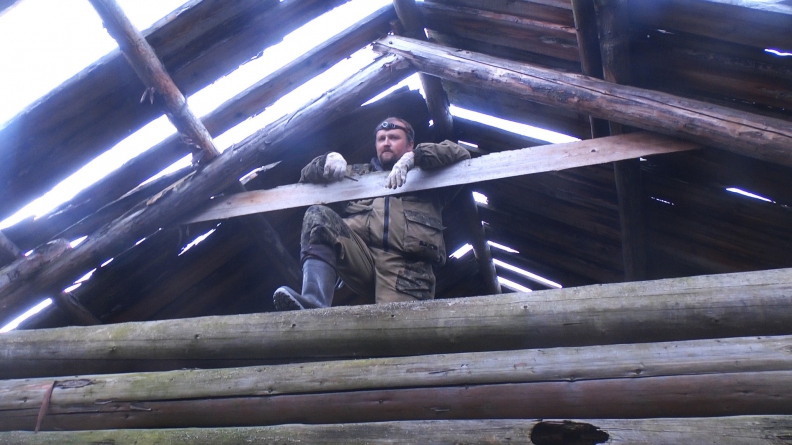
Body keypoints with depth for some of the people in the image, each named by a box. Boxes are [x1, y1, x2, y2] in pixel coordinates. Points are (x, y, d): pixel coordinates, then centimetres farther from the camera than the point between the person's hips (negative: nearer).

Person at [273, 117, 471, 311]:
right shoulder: (360, 173, 35)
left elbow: (459, 153, 11)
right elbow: (307, 175, 34)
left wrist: (411, 158, -3)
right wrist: (329, 159, 9)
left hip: (407, 264, -2)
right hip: (362, 255, 3)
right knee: (318, 216, -25)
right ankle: (313, 304, -40)